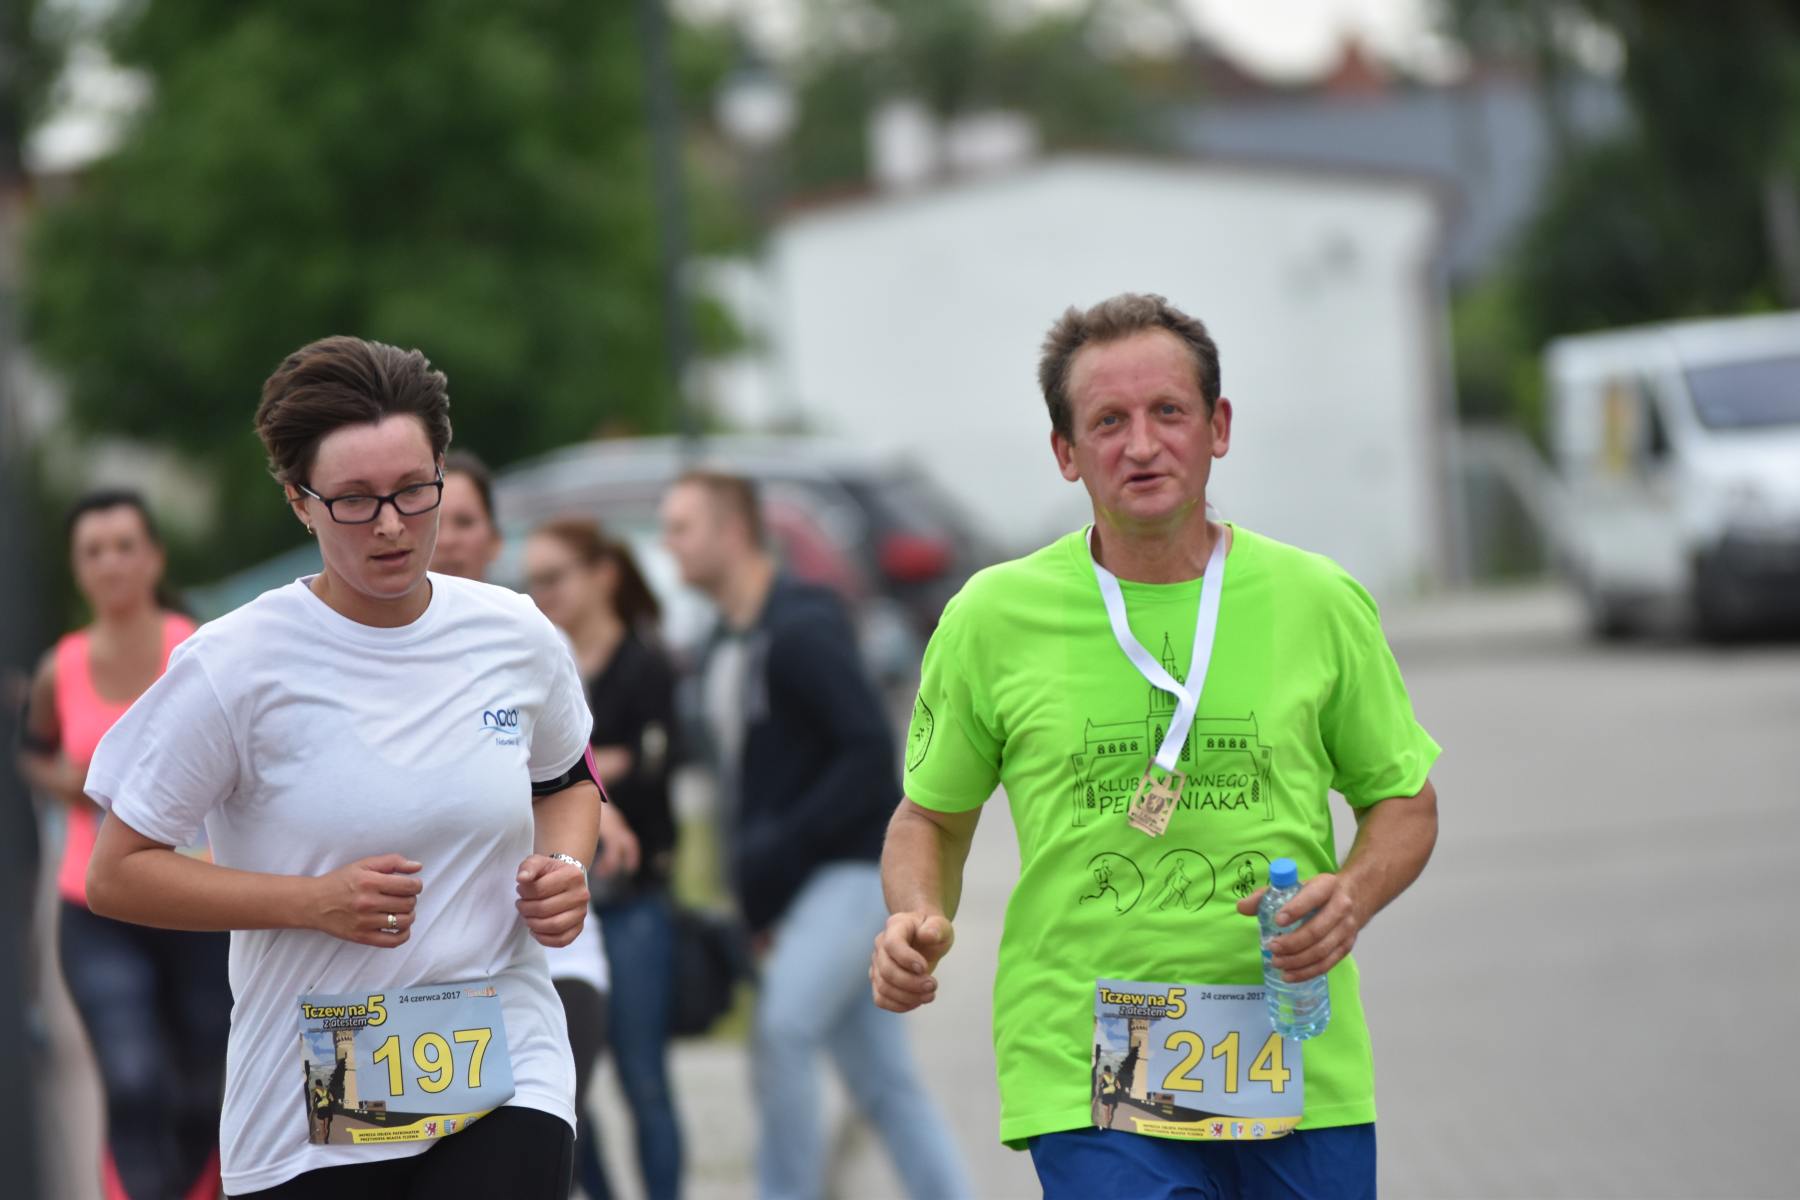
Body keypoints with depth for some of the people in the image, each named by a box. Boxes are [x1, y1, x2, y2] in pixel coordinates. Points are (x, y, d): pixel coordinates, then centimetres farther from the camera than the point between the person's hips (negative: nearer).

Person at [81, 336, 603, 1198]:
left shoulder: (514, 637, 2)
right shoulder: (233, 669, -9)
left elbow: (568, 779, 23)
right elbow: (114, 876, -7)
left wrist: (563, 867, 0)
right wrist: (315, 901, -17)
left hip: (504, 1076, 1)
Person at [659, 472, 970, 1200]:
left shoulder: (802, 632, -14)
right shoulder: (724, 651, 13)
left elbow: (871, 754, -20)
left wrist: (777, 849, -21)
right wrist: (753, 895, 8)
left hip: (854, 868, -9)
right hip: (795, 886, 9)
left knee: (782, 1030, -21)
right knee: (883, 1079, 7)